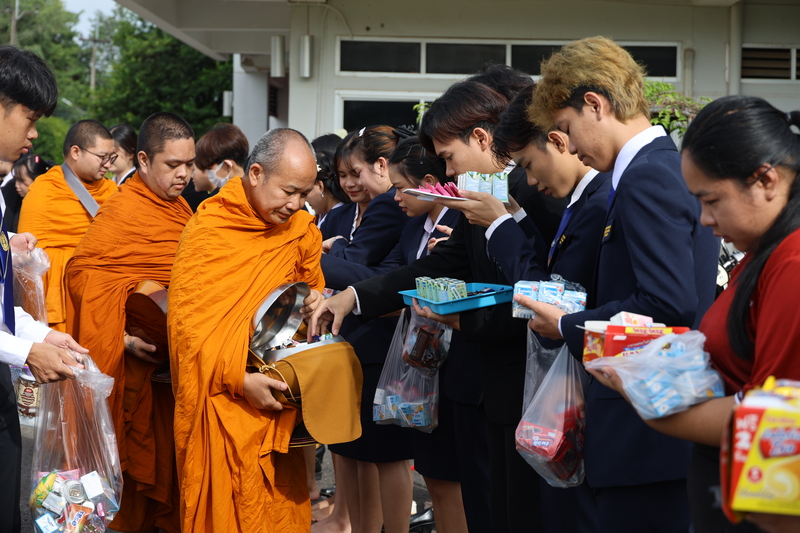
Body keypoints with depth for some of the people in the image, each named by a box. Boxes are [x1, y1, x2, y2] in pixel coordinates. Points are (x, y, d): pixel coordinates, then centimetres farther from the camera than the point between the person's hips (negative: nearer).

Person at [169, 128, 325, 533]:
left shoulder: (300, 230, 6)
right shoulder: (208, 229, -10)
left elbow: (312, 284, 23)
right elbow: (186, 319, -13)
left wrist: (313, 301, -2)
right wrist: (239, 380, -20)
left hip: (277, 397, 5)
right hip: (223, 401, -5)